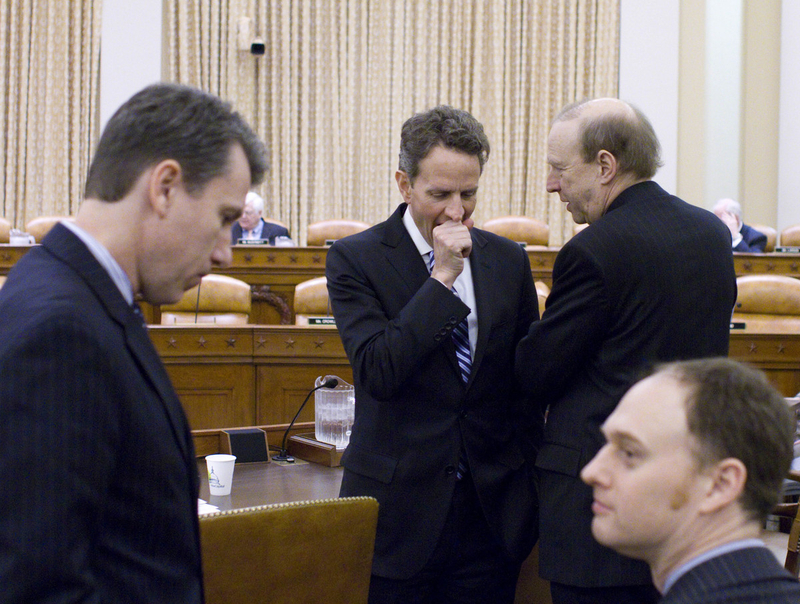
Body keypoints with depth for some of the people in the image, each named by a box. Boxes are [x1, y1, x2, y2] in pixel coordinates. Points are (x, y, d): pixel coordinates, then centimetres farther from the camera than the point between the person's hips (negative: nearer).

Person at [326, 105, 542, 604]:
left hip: (492, 510, 3)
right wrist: (441, 278, -18)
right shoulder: (356, 258, -5)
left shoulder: (509, 260, 7)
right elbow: (377, 372, -16)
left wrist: (526, 480, 8)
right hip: (399, 508, -3)